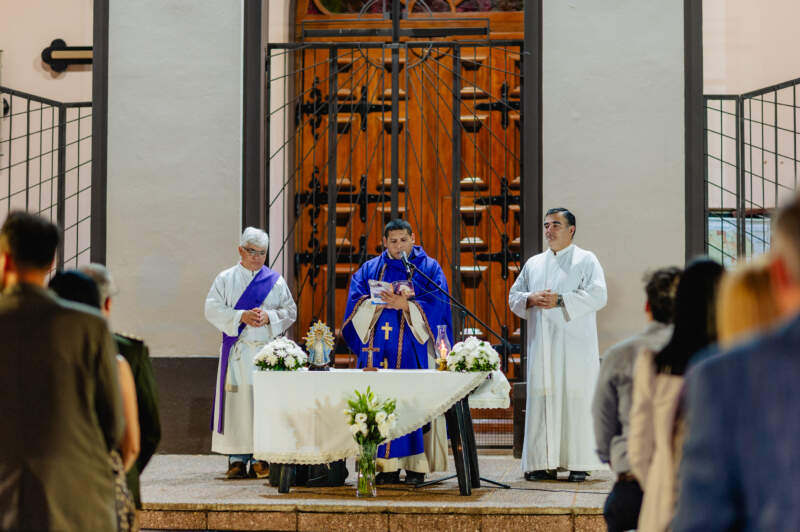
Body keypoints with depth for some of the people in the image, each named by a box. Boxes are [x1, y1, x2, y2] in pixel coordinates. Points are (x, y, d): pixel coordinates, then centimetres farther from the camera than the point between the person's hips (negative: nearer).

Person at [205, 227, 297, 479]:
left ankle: (261, 459, 0)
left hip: (268, 350, 1)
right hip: (237, 351, -1)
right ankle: (237, 459, -1)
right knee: (237, 402, -4)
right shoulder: (226, 279, 9)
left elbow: (290, 311, 8)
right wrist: (242, 317, -13)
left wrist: (268, 317, -10)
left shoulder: (276, 281, 12)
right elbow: (212, 310, -1)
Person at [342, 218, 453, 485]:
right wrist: (380, 303, -12)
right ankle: (386, 466, -5)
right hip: (378, 349, 2)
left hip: (413, 347, -2)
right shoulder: (369, 269, 16)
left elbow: (436, 305, -3)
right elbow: (356, 303, 5)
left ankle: (416, 465, -7)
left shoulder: (429, 268, 9)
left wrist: (405, 305, -15)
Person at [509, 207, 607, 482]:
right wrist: (531, 299, -5)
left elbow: (597, 295, -9)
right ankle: (544, 462, 3)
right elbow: (513, 296, 17)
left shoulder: (586, 260, 4)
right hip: (542, 344, 4)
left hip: (574, 347, -4)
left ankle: (578, 463, -1)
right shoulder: (534, 263, 19)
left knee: (576, 400, -6)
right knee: (541, 400, 0)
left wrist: (560, 300, -16)